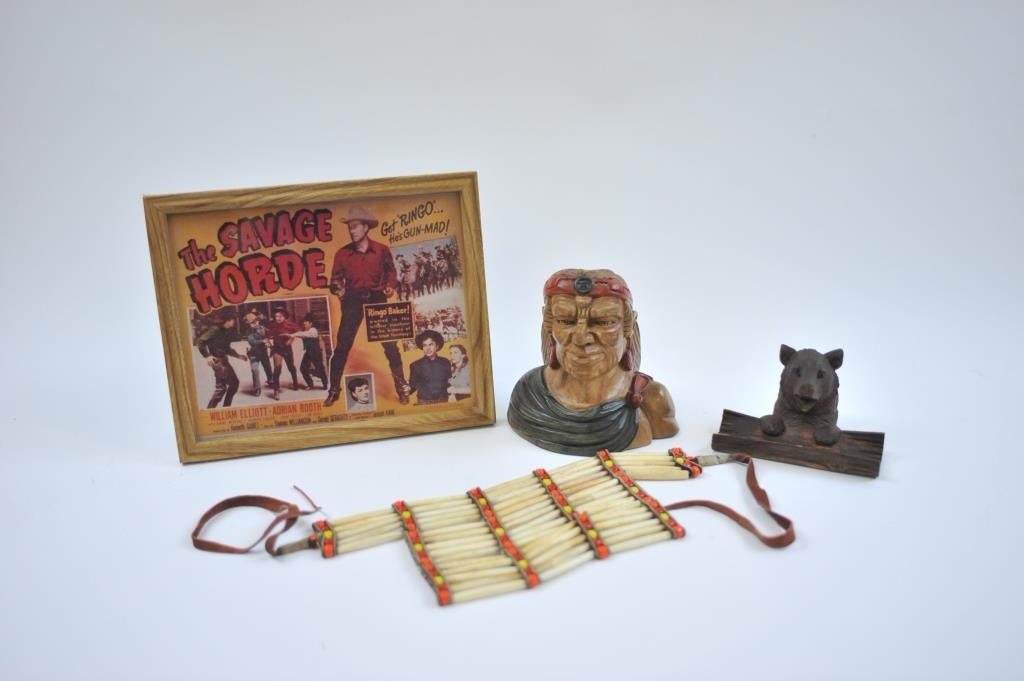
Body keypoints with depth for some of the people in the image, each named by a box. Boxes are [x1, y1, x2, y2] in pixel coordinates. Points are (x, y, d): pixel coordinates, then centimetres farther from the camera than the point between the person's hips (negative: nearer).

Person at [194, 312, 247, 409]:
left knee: (234, 382, 13)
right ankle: (210, 409, -2)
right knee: (221, 386, -10)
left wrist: (239, 356, 18)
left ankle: (226, 407, 22)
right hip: (217, 361, -9)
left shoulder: (226, 331, 11)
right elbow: (200, 341, -17)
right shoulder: (215, 329, -14)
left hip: (224, 360, 9)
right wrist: (207, 356, -21)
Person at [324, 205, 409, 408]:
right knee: (342, 345, -2)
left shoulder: (381, 250, -1)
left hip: (377, 298, 0)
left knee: (390, 343, -1)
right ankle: (334, 390, 10)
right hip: (353, 300, 0)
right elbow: (336, 277, 6)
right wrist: (338, 287, -15)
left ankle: (402, 387, 12)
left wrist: (391, 286, -6)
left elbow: (391, 271, 12)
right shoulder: (342, 253, -1)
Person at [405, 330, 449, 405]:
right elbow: (413, 384, 3)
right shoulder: (416, 365, 0)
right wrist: (408, 389, -17)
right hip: (423, 402, -2)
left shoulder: (445, 363, 5)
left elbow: (450, 382, 13)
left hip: (443, 401, 2)